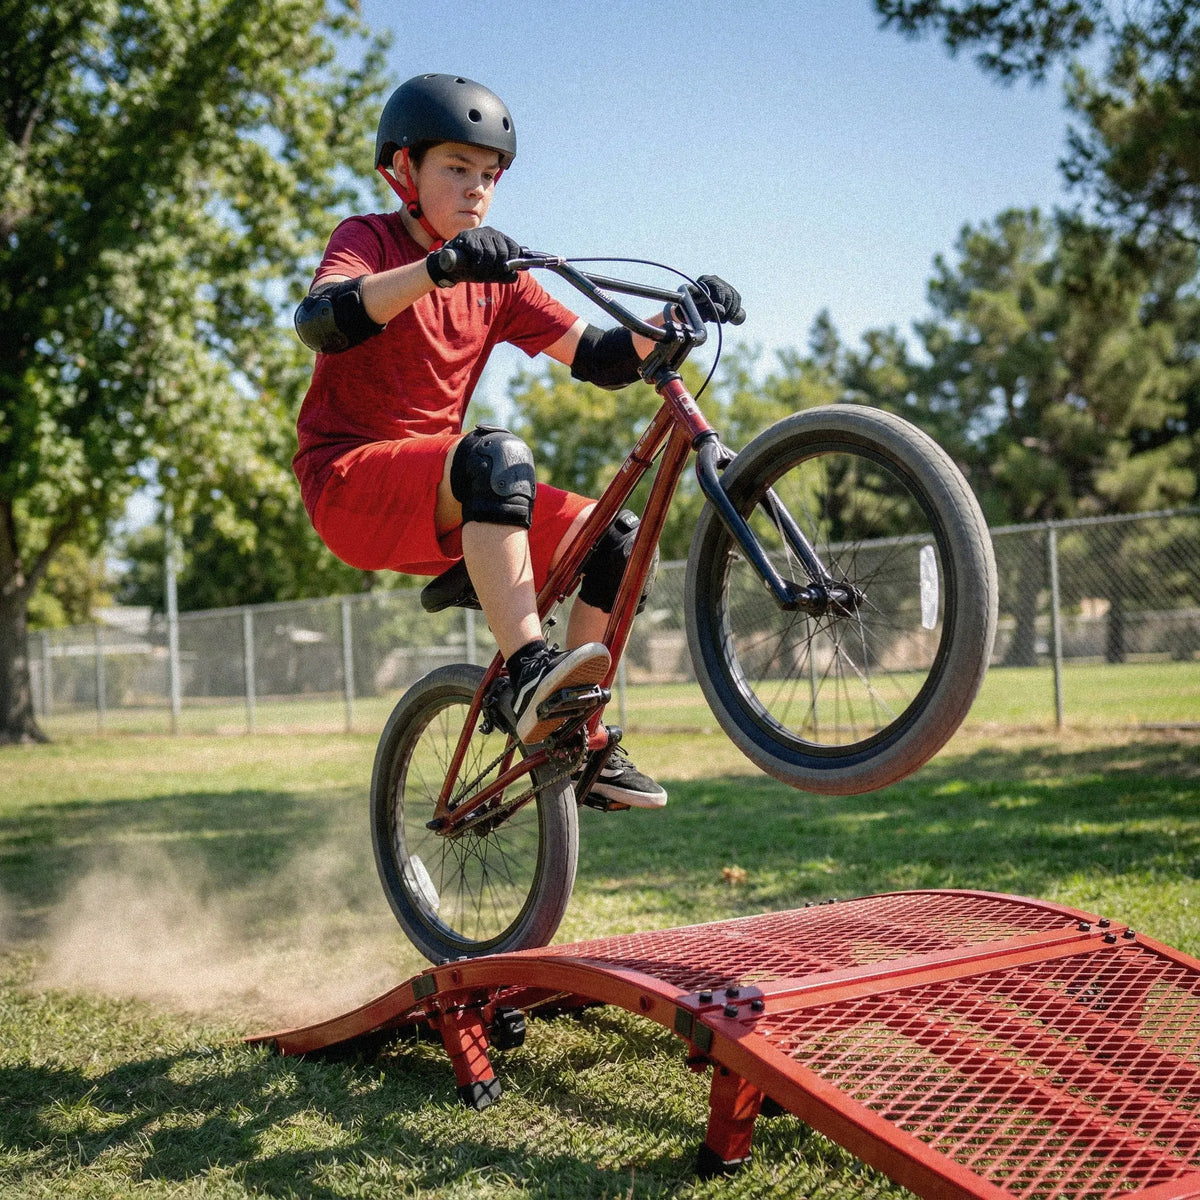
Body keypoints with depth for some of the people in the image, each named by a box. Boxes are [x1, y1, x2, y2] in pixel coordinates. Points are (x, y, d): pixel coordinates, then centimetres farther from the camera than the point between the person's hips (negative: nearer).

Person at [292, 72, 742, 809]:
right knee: (496, 455, -36)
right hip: (350, 481, -6)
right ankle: (528, 670, -43)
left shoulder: (497, 278, 13)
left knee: (617, 534, -8)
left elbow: (599, 359, 5)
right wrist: (437, 267, -41)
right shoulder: (370, 240, -3)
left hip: (442, 503, 7)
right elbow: (319, 321, -27)